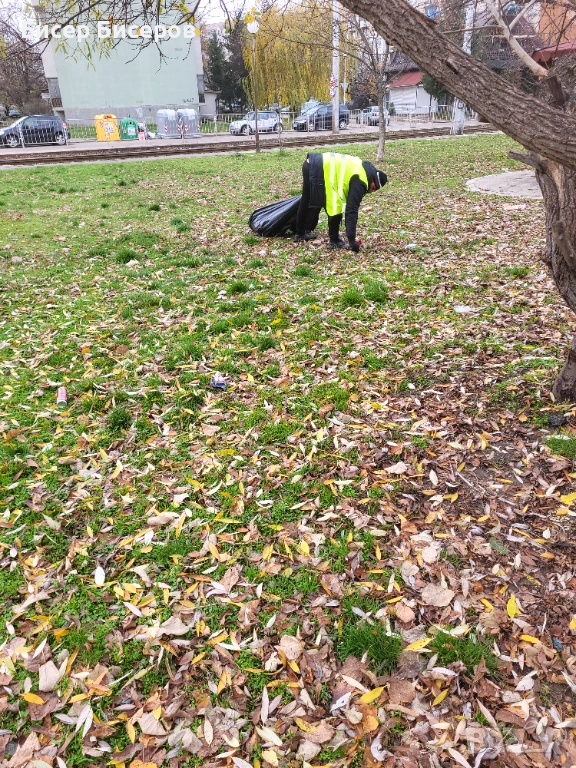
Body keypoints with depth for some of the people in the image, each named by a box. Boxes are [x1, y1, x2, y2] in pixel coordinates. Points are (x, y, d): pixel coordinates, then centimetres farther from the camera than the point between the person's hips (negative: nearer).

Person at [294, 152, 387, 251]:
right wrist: (352, 239, -13)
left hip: (311, 164, 10)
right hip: (318, 169, -10)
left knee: (306, 202, 24)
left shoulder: (362, 168, 17)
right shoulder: (360, 182, -9)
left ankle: (300, 233, 40)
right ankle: (334, 241, 7)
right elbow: (352, 210, -13)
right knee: (336, 208, -2)